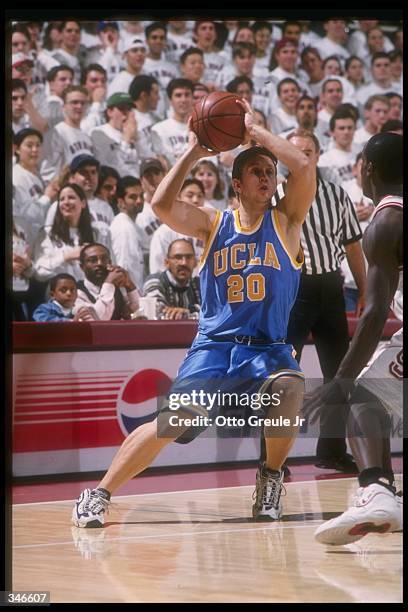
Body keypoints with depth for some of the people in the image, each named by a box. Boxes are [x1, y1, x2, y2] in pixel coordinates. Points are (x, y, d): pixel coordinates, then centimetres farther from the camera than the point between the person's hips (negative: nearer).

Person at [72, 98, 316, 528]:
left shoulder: (286, 221, 6)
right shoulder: (213, 224, 8)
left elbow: (303, 167, -11)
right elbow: (161, 204, -9)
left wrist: (254, 130, -4)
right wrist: (193, 153, -3)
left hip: (268, 348, 0)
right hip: (214, 344, 0)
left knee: (290, 386, -33)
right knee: (172, 420, -19)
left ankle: (270, 477, -9)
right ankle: (99, 494, -9)